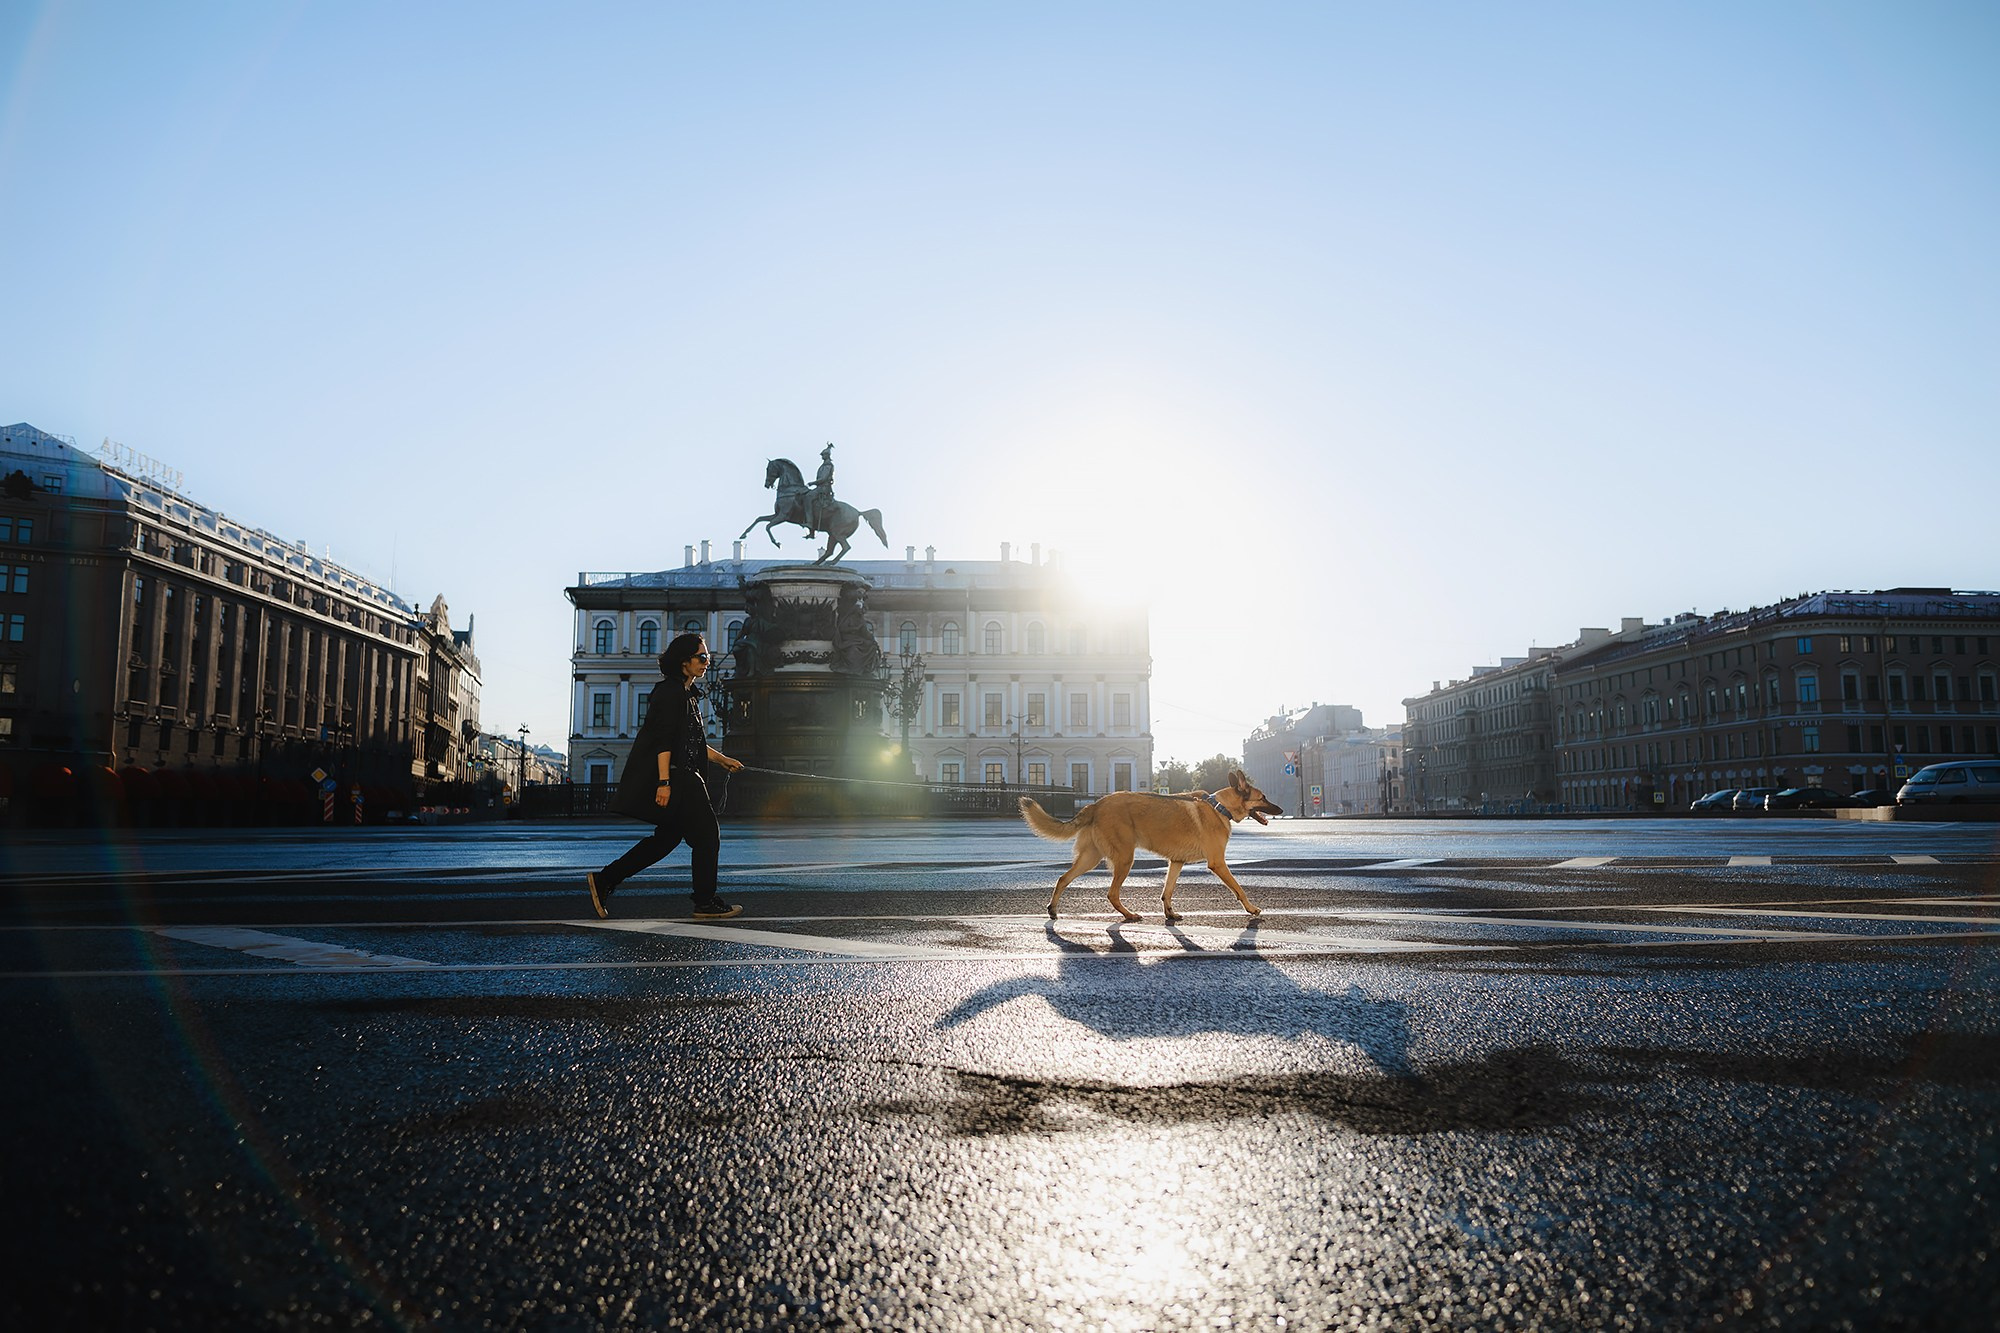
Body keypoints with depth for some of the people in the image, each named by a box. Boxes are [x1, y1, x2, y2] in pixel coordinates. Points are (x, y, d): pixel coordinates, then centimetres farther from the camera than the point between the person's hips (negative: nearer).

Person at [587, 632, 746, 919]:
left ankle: (604, 880, 13)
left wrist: (722, 759, 24)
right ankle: (706, 902, 7)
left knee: (668, 835, 12)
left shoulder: (688, 693, 18)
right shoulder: (671, 692, -13)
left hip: (682, 777, 10)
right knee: (706, 833, -3)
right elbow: (663, 740, -20)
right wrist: (664, 782, -24)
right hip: (671, 776, -10)